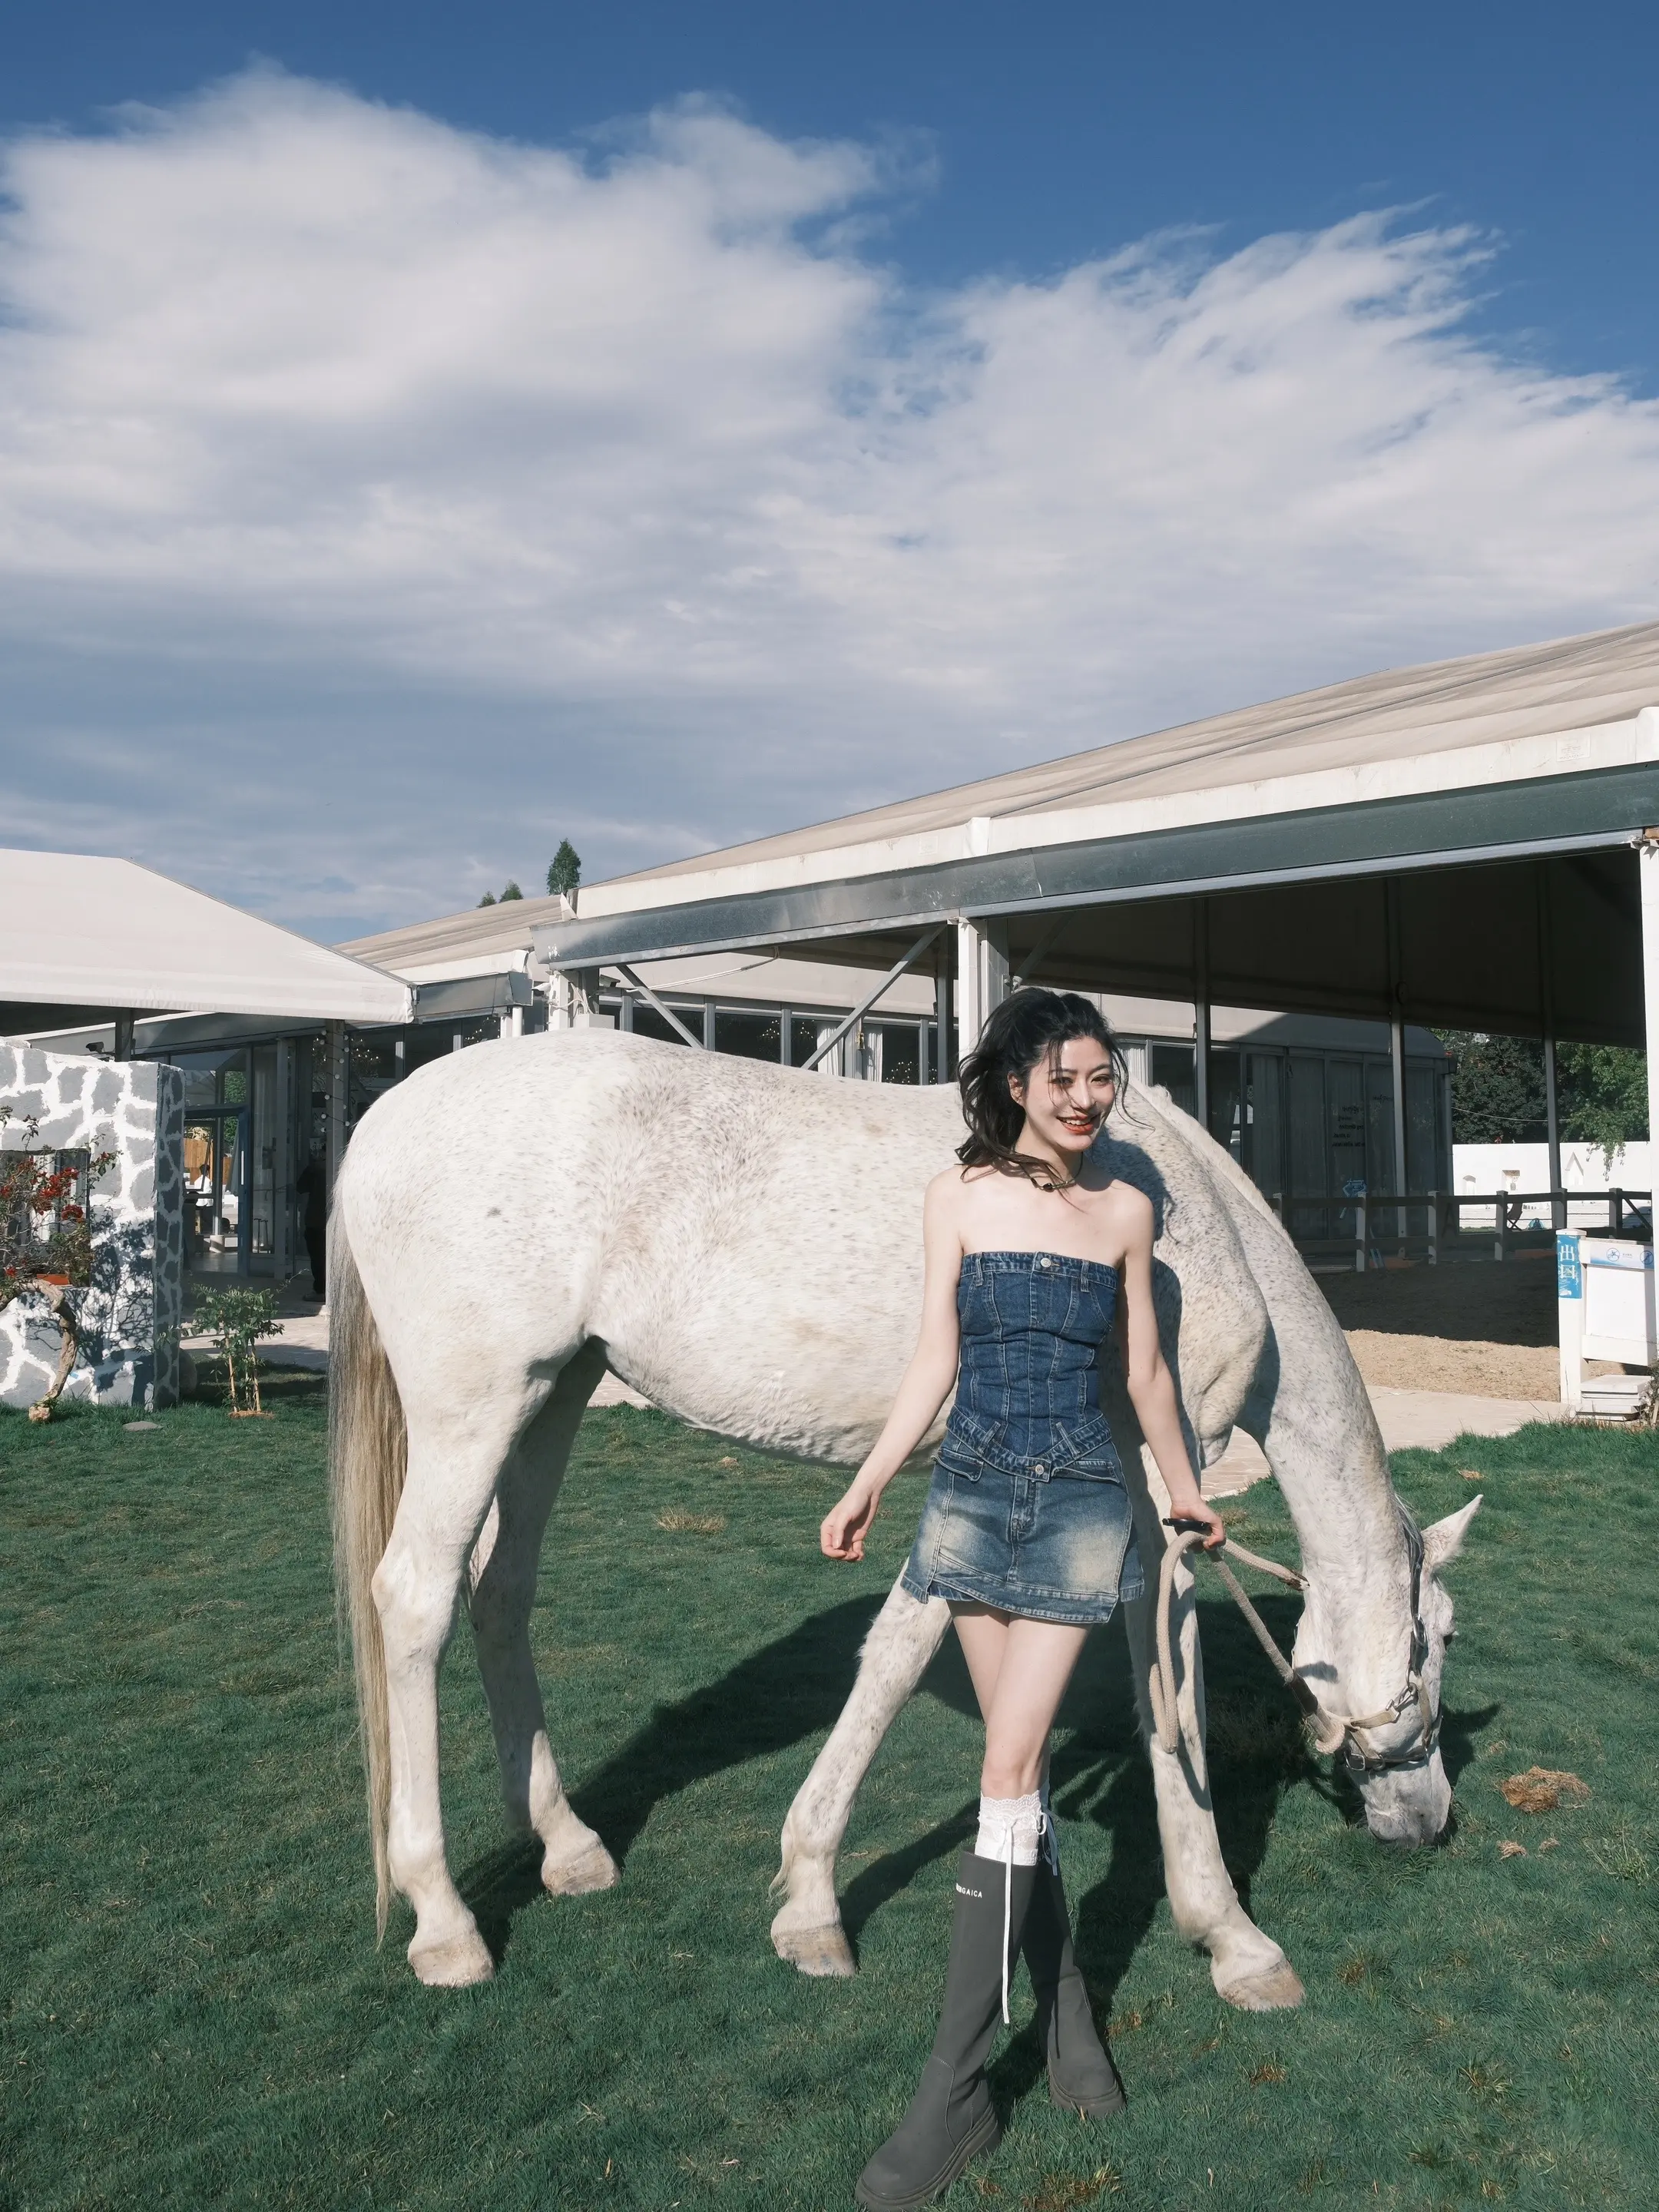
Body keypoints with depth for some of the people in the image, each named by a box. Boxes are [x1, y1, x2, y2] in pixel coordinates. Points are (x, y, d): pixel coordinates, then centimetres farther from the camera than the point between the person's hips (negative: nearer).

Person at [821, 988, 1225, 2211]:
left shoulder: (1125, 1210, 0)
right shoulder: (960, 1197, -1)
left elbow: (1146, 1372, 10)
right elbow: (936, 1362, 2)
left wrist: (1189, 1495, 18)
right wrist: (867, 1486, -2)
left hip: (1079, 1502, -1)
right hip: (974, 1491, 1)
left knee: (1009, 1773, -5)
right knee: (1022, 1764, 11)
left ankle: (957, 2087, 4)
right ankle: (1066, 2009, 30)